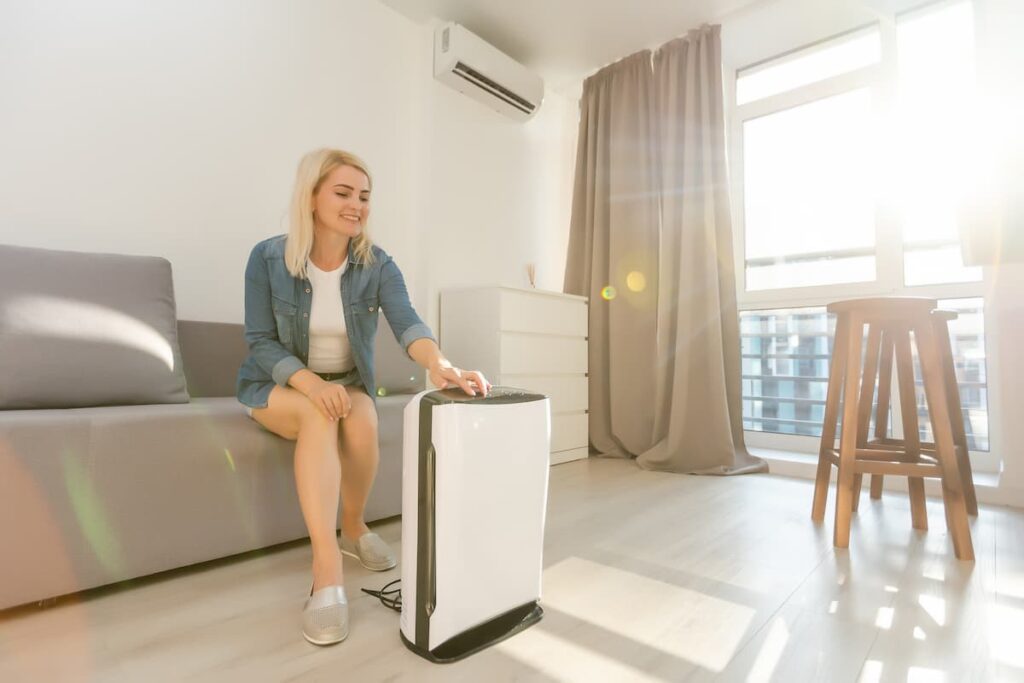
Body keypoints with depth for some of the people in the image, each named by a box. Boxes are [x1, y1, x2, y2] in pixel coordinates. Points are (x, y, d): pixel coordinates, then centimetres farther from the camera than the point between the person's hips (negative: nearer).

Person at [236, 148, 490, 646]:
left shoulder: (378, 265, -10)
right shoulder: (268, 258, -12)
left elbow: (407, 323, -27)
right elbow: (261, 343, -12)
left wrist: (439, 365, -50)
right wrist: (311, 382, -31)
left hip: (350, 382, 2)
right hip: (280, 384, -1)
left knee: (363, 421, -30)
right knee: (320, 415, -33)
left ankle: (354, 526, -1)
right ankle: (327, 567, -34)